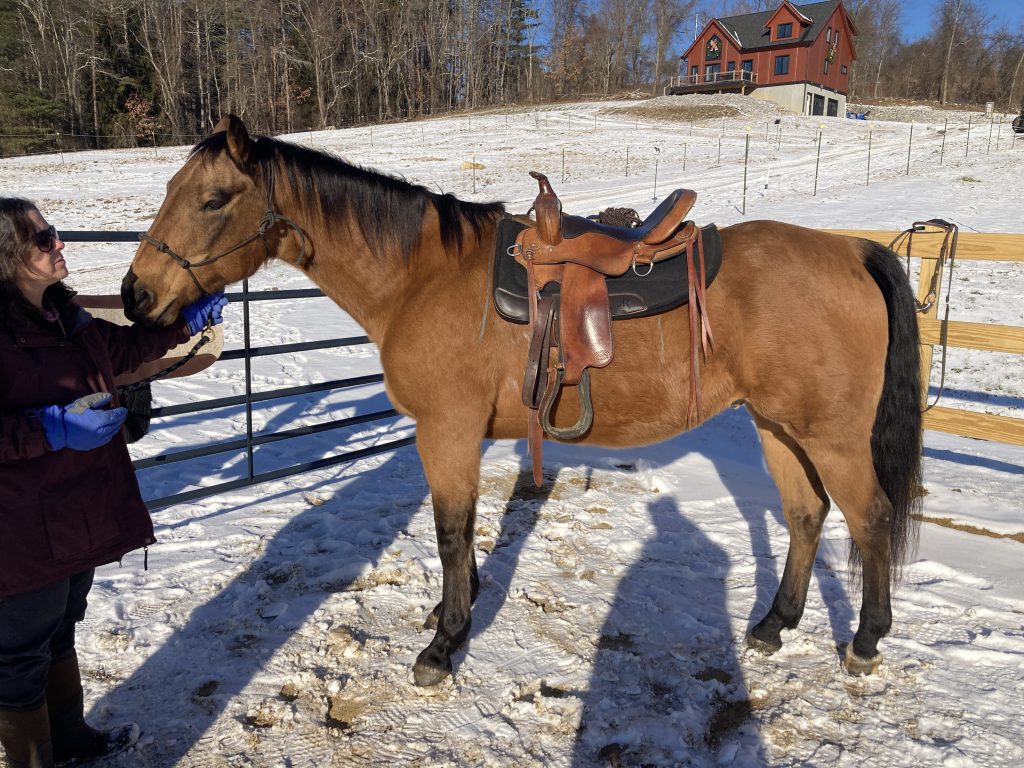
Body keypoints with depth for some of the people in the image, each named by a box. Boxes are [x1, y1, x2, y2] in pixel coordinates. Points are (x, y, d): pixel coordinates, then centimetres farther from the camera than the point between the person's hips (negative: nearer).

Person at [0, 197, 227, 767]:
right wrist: (55, 429, -31)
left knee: (62, 632, 26)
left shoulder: (64, 315, 5)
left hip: (81, 514, 9)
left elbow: (122, 348, 22)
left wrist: (186, 323, 16)